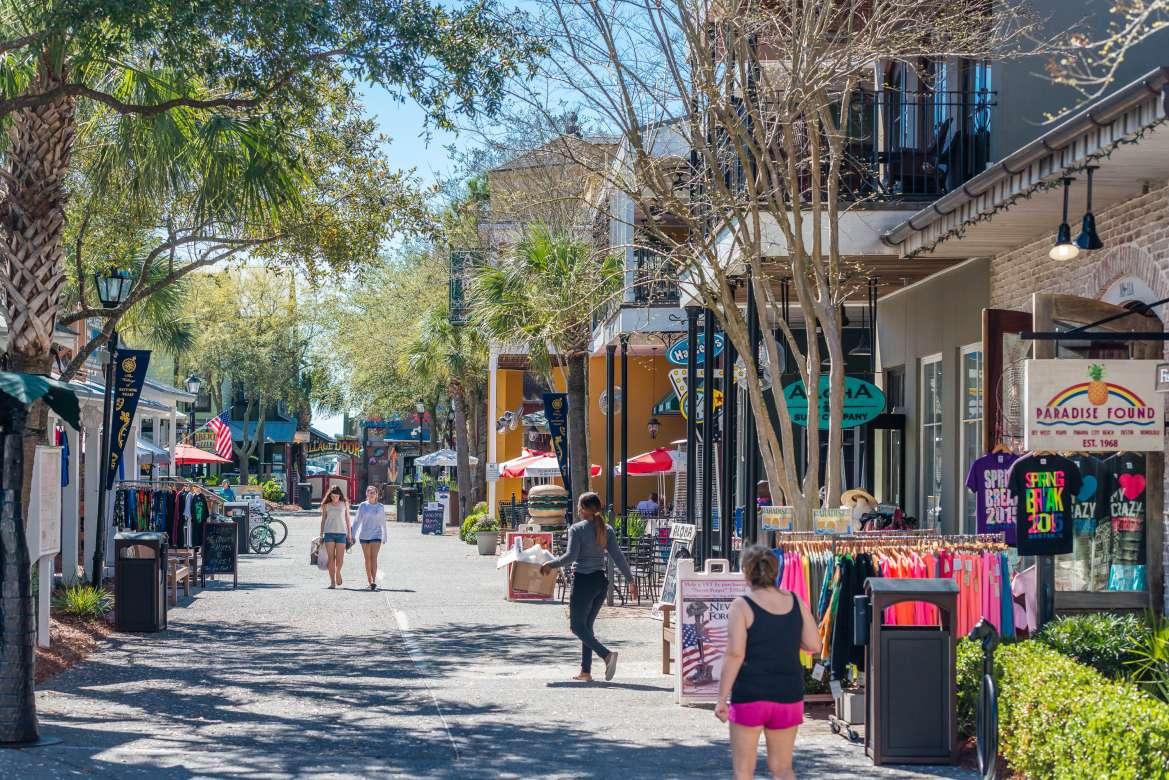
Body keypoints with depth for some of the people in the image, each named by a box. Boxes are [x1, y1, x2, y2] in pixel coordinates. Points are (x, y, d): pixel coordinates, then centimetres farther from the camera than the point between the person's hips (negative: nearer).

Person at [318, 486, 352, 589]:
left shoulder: (344, 504, 9)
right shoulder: (326, 505, 8)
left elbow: (347, 520, 13)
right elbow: (323, 520, 12)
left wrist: (350, 534, 10)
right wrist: (321, 536, 9)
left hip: (341, 533, 0)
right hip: (329, 533, 0)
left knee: (340, 559, -7)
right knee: (331, 558, -3)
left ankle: (338, 573, 22)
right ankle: (332, 582, 0)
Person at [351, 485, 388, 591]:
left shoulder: (380, 507, 5)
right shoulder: (362, 506, 3)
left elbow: (383, 523, 12)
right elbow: (357, 521, 7)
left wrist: (384, 537, 16)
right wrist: (353, 535, 4)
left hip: (376, 535, -1)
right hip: (364, 535, 1)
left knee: (374, 557, -13)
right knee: (367, 558, 6)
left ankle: (374, 581, -20)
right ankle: (369, 581, 14)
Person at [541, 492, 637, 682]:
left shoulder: (577, 529, -10)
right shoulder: (606, 529, 6)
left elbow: (570, 556, -18)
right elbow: (619, 557, 2)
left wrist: (551, 565, -5)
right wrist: (631, 581, 6)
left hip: (583, 581, -6)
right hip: (601, 581, 6)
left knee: (577, 626, 0)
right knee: (587, 625, 15)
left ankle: (606, 655, -22)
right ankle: (585, 671, 12)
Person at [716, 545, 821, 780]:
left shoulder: (742, 606, -10)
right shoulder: (795, 602, 3)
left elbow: (734, 654, -16)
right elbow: (814, 645, 3)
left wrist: (722, 698, -12)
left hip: (750, 695, -4)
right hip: (788, 696, 4)